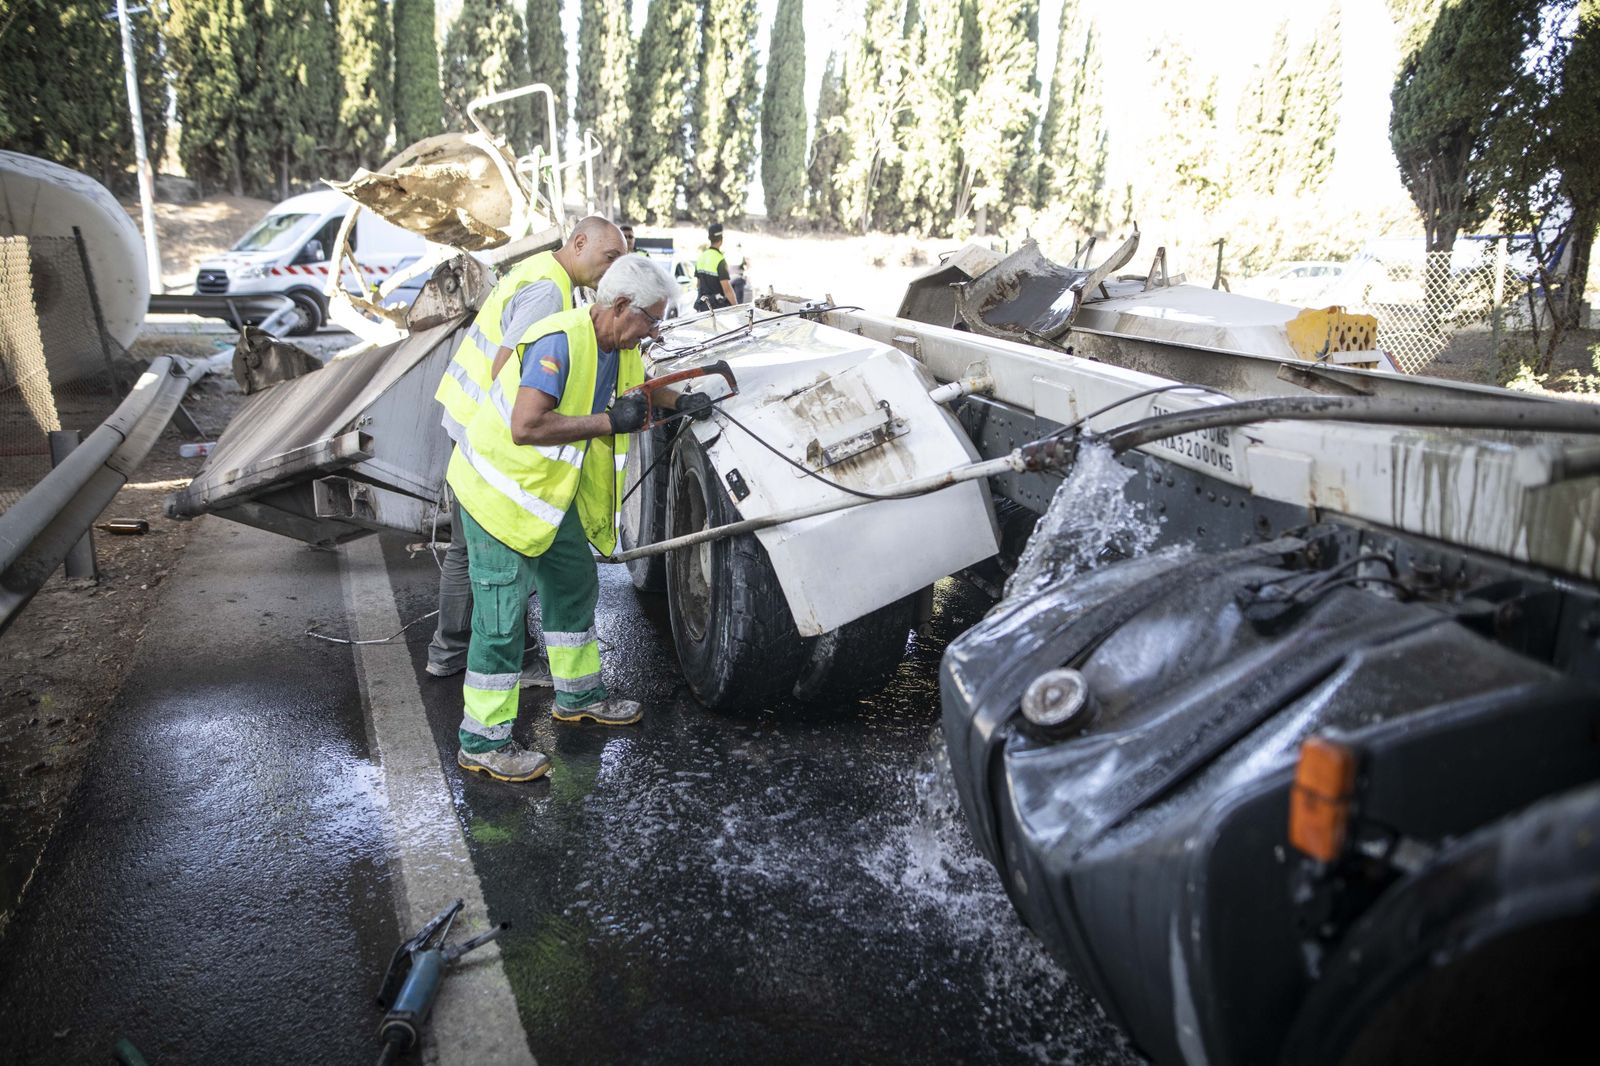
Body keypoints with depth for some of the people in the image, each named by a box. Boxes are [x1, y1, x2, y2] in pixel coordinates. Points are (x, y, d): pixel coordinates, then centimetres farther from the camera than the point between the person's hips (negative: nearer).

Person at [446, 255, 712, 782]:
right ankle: (482, 743, 5)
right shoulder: (561, 341, -28)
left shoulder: (618, 346, 2)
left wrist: (678, 401, 11)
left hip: (549, 487, 10)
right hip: (498, 487, -10)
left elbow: (636, 384, 27)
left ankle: (578, 695, 36)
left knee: (575, 585, 18)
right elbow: (527, 426, -38)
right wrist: (609, 422, -32)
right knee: (501, 615, -6)